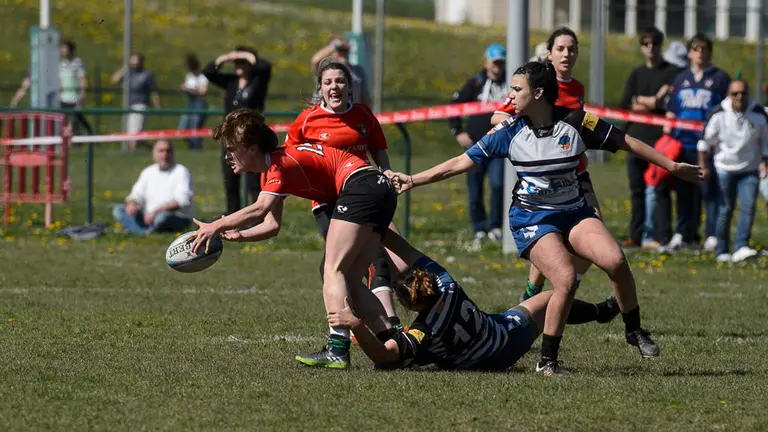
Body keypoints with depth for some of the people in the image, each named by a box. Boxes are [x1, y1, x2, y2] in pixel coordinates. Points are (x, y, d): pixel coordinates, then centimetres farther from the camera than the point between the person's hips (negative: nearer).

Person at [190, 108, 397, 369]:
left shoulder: (281, 164, -12)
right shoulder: (271, 169, 19)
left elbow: (260, 209, -28)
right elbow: (272, 224, 15)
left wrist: (216, 226, -25)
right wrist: (238, 236, -2)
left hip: (360, 184, -10)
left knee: (333, 271, -14)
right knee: (350, 280, 10)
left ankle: (338, 349, -26)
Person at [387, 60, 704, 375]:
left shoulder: (576, 122, -9)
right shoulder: (509, 131, -7)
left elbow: (627, 143, 0)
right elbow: (461, 162, -1)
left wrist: (673, 166, 2)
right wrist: (413, 180, -3)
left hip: (574, 212, 2)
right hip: (532, 219, -2)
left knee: (615, 261, -23)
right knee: (567, 280, -24)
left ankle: (634, 330, 0)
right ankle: (547, 361, -10)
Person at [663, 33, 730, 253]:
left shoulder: (720, 78, 4)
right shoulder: (681, 79, 16)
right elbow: (671, 111, 19)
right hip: (683, 143, 4)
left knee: (711, 191, -6)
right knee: (684, 191, 9)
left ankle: (713, 236, -3)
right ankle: (683, 235, 16)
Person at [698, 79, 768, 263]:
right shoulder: (718, 114, -10)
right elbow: (705, 140, 0)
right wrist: (702, 166, 2)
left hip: (750, 170, 1)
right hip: (725, 168, -1)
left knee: (748, 208, -14)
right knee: (725, 210, 3)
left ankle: (741, 247, -18)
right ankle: (722, 251, 13)